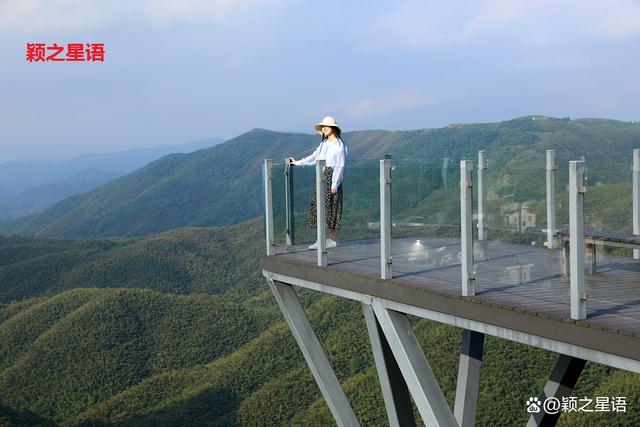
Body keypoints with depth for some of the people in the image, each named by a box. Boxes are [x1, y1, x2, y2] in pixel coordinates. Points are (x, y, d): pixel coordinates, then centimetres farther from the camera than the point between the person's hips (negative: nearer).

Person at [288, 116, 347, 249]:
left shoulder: (339, 145, -7)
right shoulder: (324, 143, 15)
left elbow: (340, 165, -11)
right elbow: (314, 157, 26)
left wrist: (335, 184, -15)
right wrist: (297, 162, 28)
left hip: (332, 177, -7)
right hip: (322, 177, 7)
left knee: (331, 208, -4)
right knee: (319, 207, 3)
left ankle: (333, 239, 3)